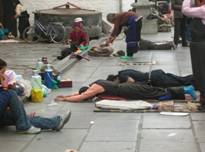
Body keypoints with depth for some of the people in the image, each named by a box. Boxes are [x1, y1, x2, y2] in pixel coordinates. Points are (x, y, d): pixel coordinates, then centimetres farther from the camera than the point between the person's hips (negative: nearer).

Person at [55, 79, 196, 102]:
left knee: (158, 95, -5)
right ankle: (186, 89, 8)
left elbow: (79, 98, -19)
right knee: (158, 92, 9)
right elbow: (80, 93, 30)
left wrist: (63, 99, -7)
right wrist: (66, 95, 23)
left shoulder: (94, 89, -13)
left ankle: (185, 90, -5)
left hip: (128, 92, -8)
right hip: (130, 88, 8)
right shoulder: (94, 85, 14)